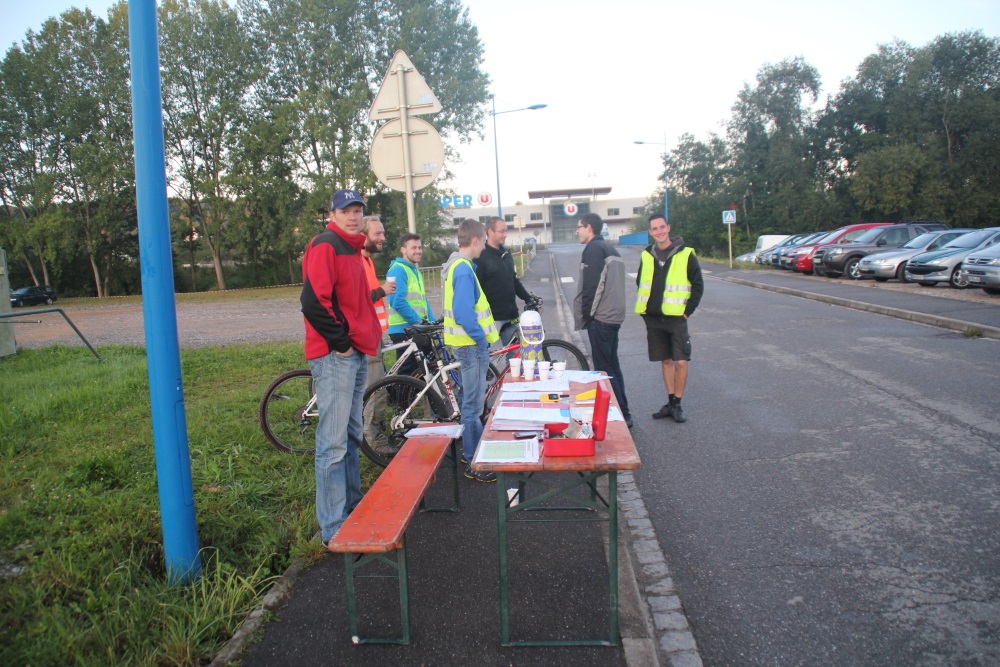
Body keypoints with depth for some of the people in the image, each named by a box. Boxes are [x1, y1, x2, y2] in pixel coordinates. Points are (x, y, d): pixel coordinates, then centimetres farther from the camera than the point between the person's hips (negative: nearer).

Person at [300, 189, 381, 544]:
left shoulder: (351, 248, 20)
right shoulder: (325, 246, -11)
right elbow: (313, 302, -21)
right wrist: (340, 342, -16)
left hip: (355, 354, 10)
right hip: (334, 356, -10)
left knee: (351, 437, 17)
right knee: (333, 443, -6)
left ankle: (353, 509, 30)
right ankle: (334, 529, 1)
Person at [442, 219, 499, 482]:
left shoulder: (458, 265, 12)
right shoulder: (464, 268, -19)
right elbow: (463, 313, -27)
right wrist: (481, 337, -17)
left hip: (468, 343, 11)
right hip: (471, 344, -11)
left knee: (469, 400, 20)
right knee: (473, 404, -3)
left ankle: (471, 450, 33)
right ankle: (474, 463, 6)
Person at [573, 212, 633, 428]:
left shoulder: (594, 249, -11)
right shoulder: (611, 249, 17)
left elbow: (591, 286, -18)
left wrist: (584, 315, -9)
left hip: (600, 318, -10)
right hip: (614, 316, 10)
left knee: (604, 369, -4)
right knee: (612, 366, 15)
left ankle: (620, 414, -1)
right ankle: (622, 413, 21)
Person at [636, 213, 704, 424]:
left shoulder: (685, 254, -5)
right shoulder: (646, 255, 6)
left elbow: (698, 285, -2)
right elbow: (640, 283, 18)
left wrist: (687, 311, -7)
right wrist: (645, 307, 8)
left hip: (676, 318, -3)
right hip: (653, 319, 4)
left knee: (680, 362, -5)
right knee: (665, 361, 11)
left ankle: (677, 404, 9)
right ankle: (671, 403, 20)